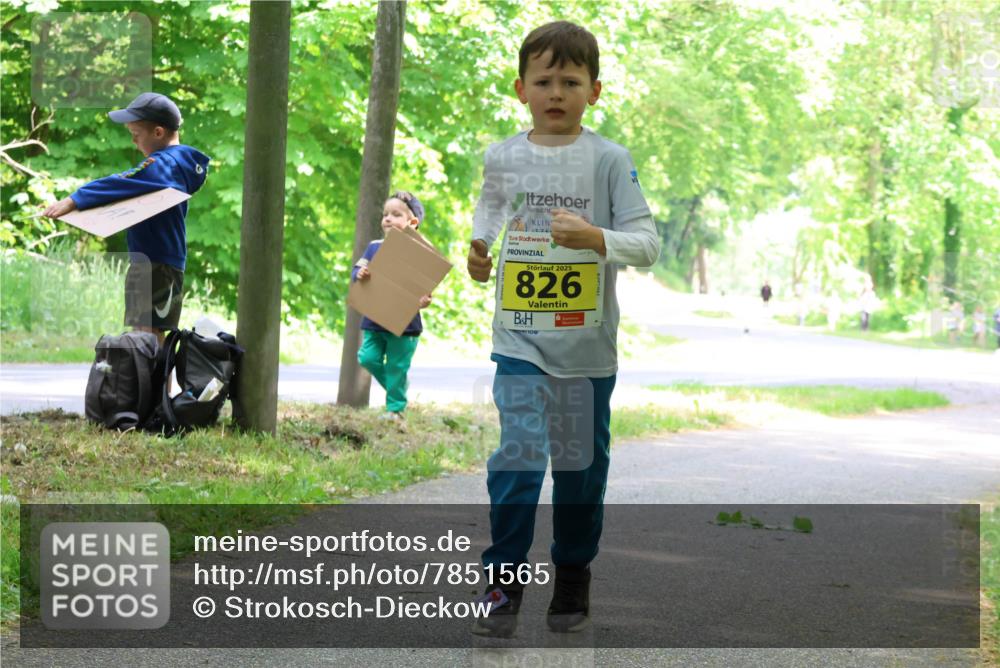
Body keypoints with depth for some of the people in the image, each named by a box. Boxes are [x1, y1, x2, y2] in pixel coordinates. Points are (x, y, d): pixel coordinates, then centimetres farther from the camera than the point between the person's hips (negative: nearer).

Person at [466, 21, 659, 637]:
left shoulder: (609, 159, -5)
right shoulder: (503, 156, 3)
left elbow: (648, 243, -9)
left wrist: (596, 237, -26)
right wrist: (480, 245, 11)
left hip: (587, 343, 0)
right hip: (519, 337, 1)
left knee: (582, 460, 10)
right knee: (519, 453, -12)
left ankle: (574, 576, 25)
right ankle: (504, 581, -6)